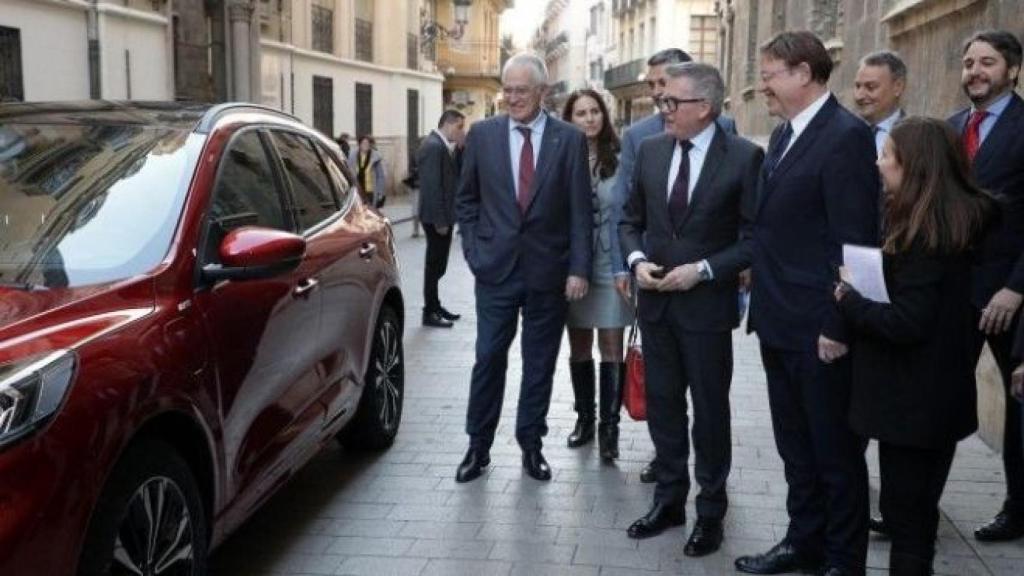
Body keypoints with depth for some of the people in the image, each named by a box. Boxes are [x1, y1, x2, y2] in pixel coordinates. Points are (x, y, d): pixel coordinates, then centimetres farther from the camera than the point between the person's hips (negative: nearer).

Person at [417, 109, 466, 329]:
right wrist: (440, 221, -22)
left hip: (442, 216, 10)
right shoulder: (433, 146, -19)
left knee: (437, 265, 17)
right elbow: (432, 187, -22)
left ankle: (434, 306, 27)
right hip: (437, 218, -10)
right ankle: (430, 313, 7)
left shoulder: (441, 145, 12)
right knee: (435, 265, -1)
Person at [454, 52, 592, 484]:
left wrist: (578, 268, -7)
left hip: (549, 270, 0)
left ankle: (531, 444, 24)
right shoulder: (482, 134, 2)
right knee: (488, 359, 4)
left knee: (540, 363, 10)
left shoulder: (570, 139, -2)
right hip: (495, 269, 1)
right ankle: (478, 446, 17)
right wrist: (474, 250, 1)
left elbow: (580, 210, -2)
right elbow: (466, 200, 10)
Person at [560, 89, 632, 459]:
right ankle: (584, 418, 26)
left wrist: (625, 268, -11)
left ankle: (609, 427, 10)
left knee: (611, 349, 2)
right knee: (579, 348, 12)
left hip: (610, 268, -2)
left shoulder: (619, 160, -4)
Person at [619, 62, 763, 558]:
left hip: (707, 303, -4)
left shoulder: (744, 157, -10)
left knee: (710, 409, 8)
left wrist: (703, 270, -17)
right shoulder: (650, 150, 4)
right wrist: (637, 259, -7)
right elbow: (631, 219, 12)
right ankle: (669, 499, 28)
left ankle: (711, 511, 23)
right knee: (662, 404, 13)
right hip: (655, 300, 5)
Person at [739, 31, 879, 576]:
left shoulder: (846, 136, -15)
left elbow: (853, 240, -19)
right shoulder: (783, 135, 13)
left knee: (837, 451, 6)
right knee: (796, 447, 19)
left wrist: (837, 326, -19)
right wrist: (763, 301, 14)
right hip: (779, 324, 9)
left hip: (819, 329, -9)